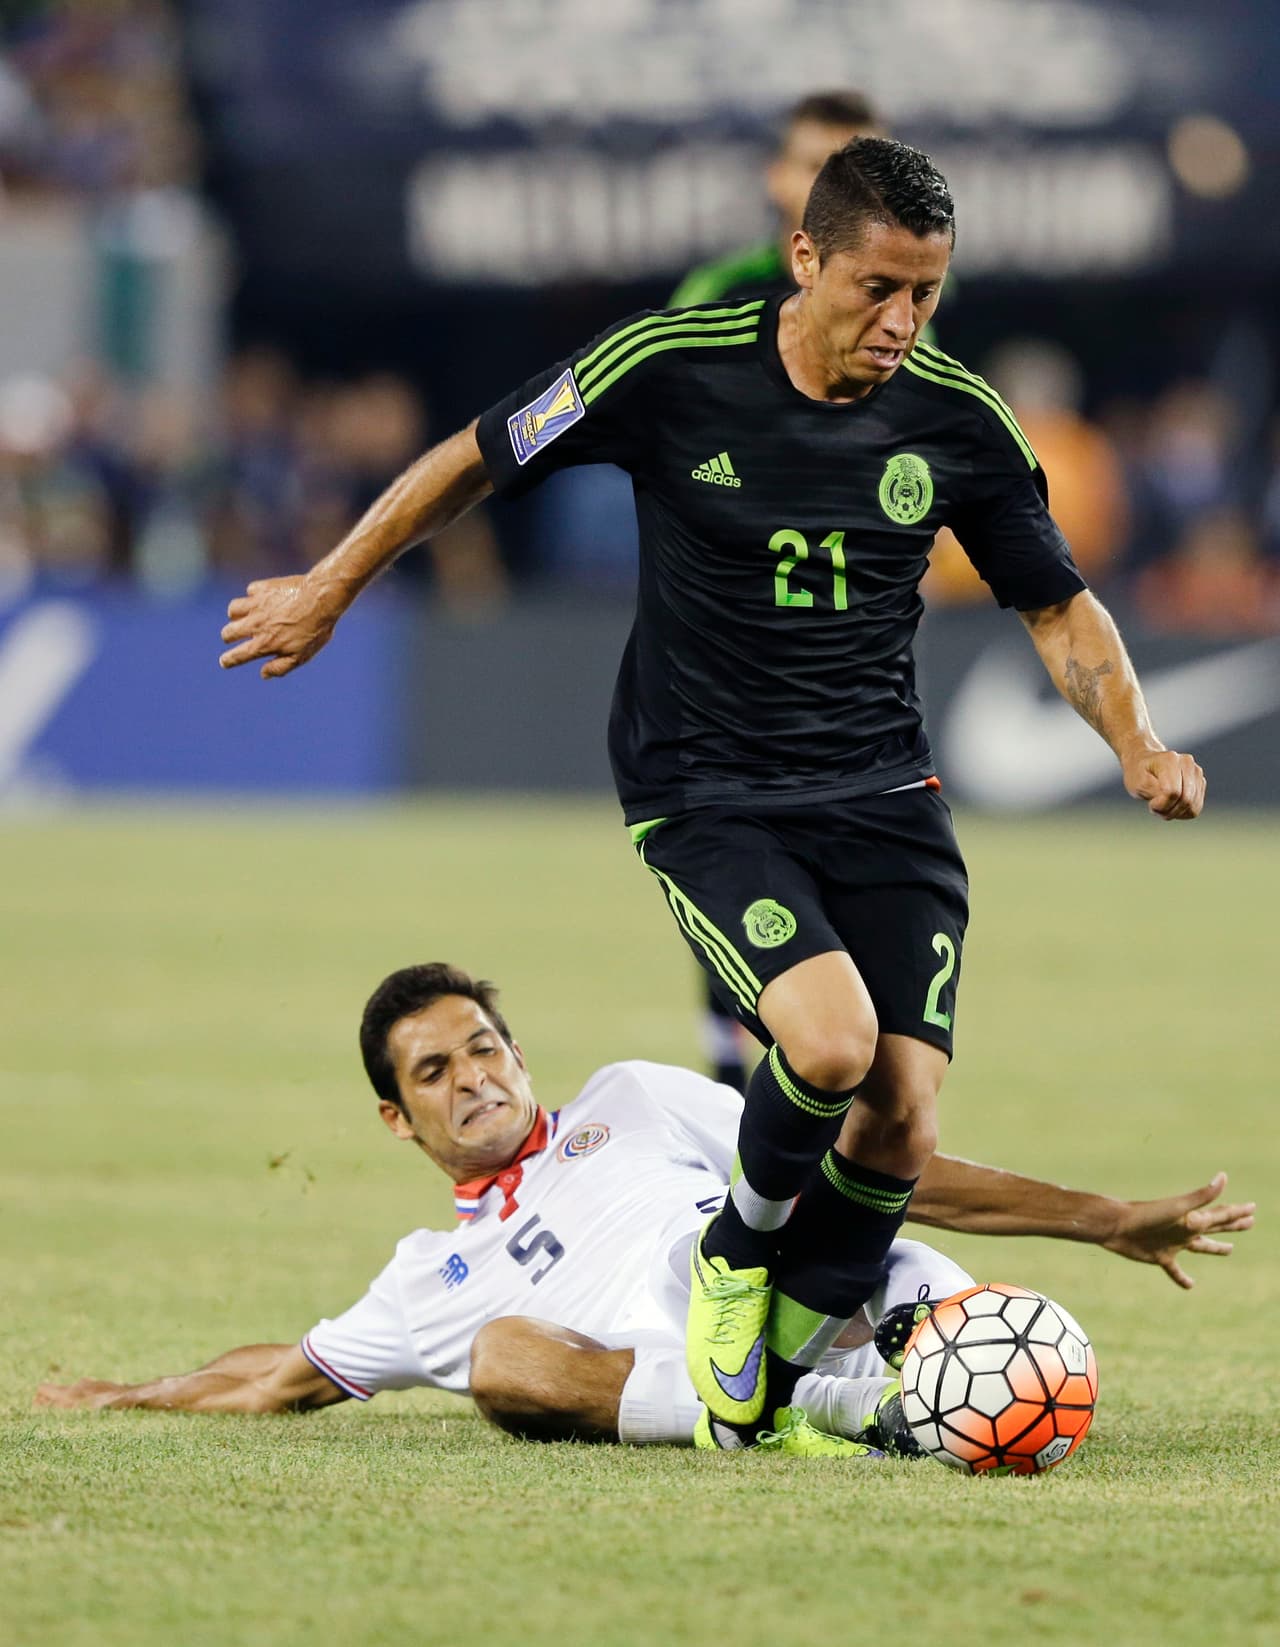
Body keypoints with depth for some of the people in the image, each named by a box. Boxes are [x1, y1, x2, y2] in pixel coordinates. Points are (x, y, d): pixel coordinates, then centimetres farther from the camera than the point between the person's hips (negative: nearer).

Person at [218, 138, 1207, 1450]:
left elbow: (1055, 603, 11)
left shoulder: (956, 420, -4)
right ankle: (738, 1248, 5)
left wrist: (1135, 741, -6)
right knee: (830, 1042, -28)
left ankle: (772, 1391, 11)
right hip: (706, 796, -3)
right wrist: (328, 591, 12)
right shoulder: (668, 369, -12)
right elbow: (479, 459, 4)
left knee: (903, 1120, -11)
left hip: (883, 795, 3)